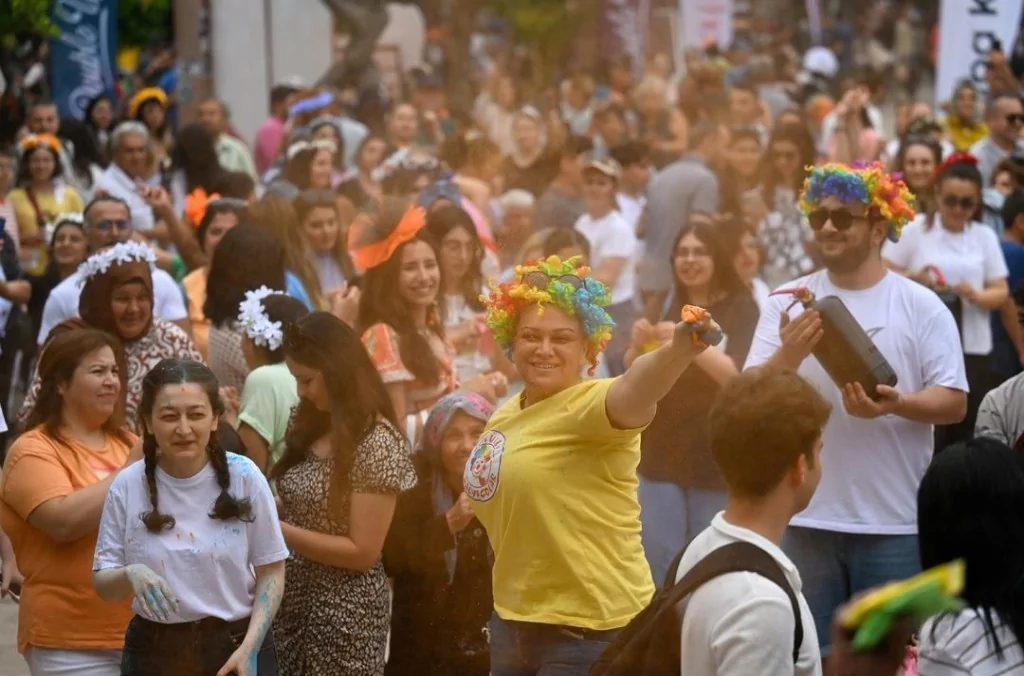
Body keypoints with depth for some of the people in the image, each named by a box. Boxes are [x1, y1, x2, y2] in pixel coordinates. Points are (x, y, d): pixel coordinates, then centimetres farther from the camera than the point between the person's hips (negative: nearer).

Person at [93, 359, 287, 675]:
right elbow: (103, 584, 0)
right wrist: (129, 575, -22)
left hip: (236, 645, -1)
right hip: (155, 650, 1)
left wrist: (249, 647, -12)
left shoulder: (244, 477, -7)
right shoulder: (128, 486, -6)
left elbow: (270, 571, 0)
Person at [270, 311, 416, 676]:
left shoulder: (377, 442, -17)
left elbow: (362, 551, -19)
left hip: (345, 613, -7)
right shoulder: (311, 426, 6)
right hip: (291, 598, 7)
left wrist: (277, 529, -21)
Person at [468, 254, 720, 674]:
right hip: (514, 621, 8)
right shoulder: (507, 415, 9)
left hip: (592, 629, -8)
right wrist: (477, 493, 7)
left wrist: (679, 349, -59)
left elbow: (635, 391, -42)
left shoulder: (590, 404, -16)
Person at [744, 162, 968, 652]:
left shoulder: (922, 307, -1)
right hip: (808, 518, 1)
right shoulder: (787, 303, 2)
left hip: (896, 522, -1)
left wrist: (895, 404, -23)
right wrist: (789, 355, -23)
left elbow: (954, 403, -4)